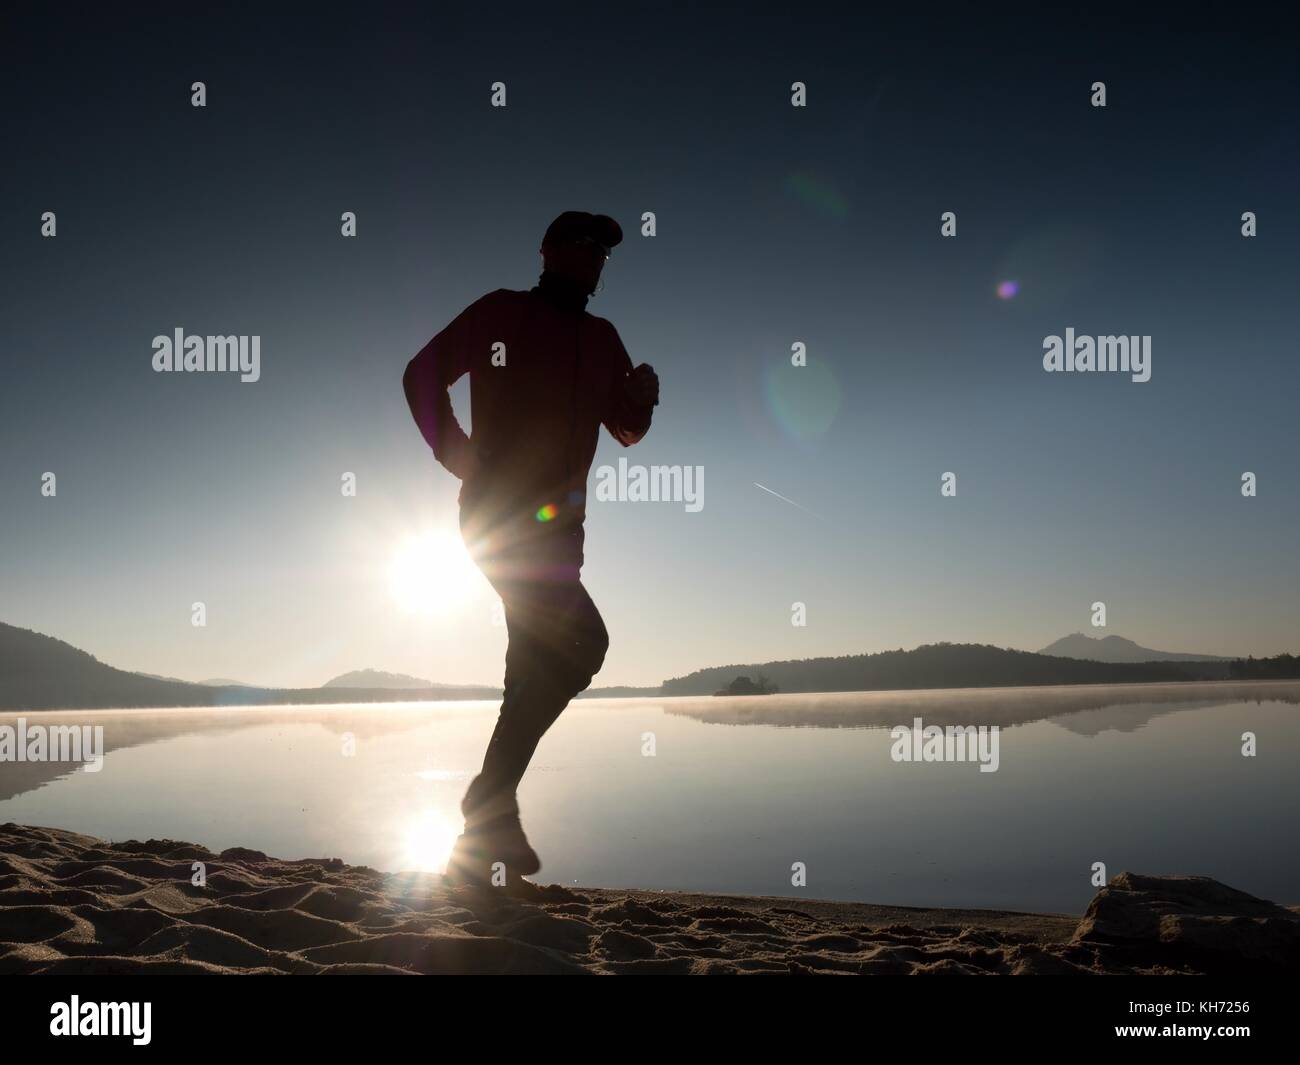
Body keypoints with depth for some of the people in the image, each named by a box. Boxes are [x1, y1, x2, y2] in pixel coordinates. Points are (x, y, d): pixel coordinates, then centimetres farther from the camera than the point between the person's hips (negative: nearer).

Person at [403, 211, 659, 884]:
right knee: (582, 643, -21)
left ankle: (489, 824, 18)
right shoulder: (502, 313, 1)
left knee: (538, 662, 8)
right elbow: (422, 374, -1)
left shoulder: (601, 338, 17)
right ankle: (489, 803, -11)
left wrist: (643, 398, -3)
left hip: (559, 524, 7)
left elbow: (627, 430, 19)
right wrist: (452, 449, -11)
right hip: (498, 515, -7)